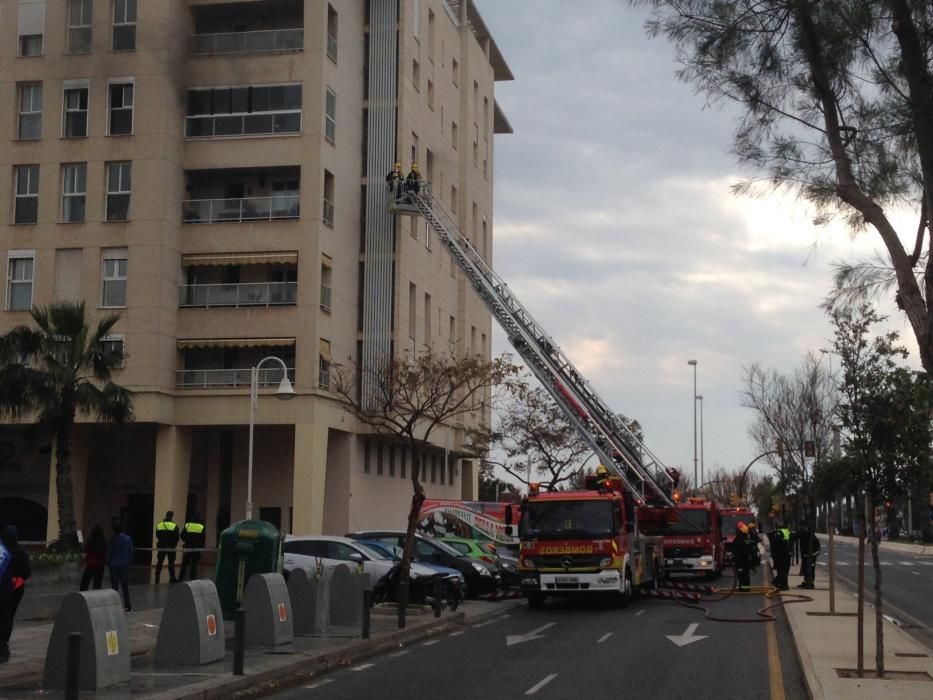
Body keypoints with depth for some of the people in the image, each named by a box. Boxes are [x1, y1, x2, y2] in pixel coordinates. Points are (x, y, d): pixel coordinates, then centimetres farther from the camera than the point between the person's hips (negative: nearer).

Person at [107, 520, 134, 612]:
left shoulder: (113, 539, -12)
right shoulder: (128, 538, -2)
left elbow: (109, 552, -6)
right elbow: (131, 552, 1)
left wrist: (108, 563, 7)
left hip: (114, 566, -3)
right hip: (125, 565, 3)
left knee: (115, 586, 3)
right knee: (125, 586, 13)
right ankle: (128, 606, 14)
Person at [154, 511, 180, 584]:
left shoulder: (159, 524, 0)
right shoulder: (174, 525, -11)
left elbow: (157, 535, 8)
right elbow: (177, 537, -7)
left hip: (161, 546, 3)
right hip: (171, 547, -3)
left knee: (159, 562, 8)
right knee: (171, 562, 5)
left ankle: (157, 578, 8)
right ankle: (172, 578, 7)